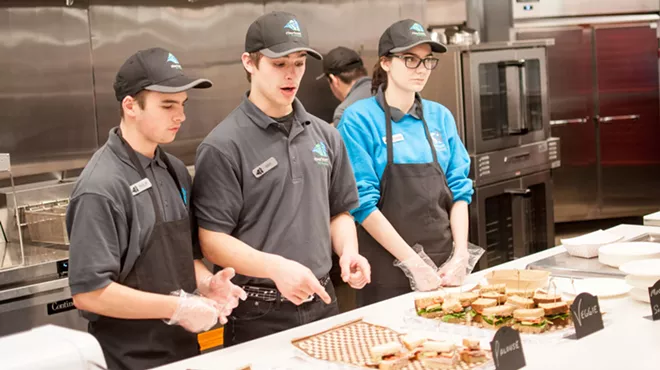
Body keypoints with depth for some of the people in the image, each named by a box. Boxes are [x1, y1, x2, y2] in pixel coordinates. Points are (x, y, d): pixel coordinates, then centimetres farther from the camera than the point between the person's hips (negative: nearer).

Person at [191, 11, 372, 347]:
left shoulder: (325, 137, 8)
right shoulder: (223, 146, -11)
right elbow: (212, 241, -14)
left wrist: (348, 250, -3)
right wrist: (276, 267, -26)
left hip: (322, 302, 6)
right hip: (258, 316, -6)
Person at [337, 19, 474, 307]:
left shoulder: (440, 116, 6)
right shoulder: (359, 120, -10)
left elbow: (459, 188, 6)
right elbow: (363, 202, -14)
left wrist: (461, 253, -6)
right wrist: (413, 261, -16)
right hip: (388, 274, -4)